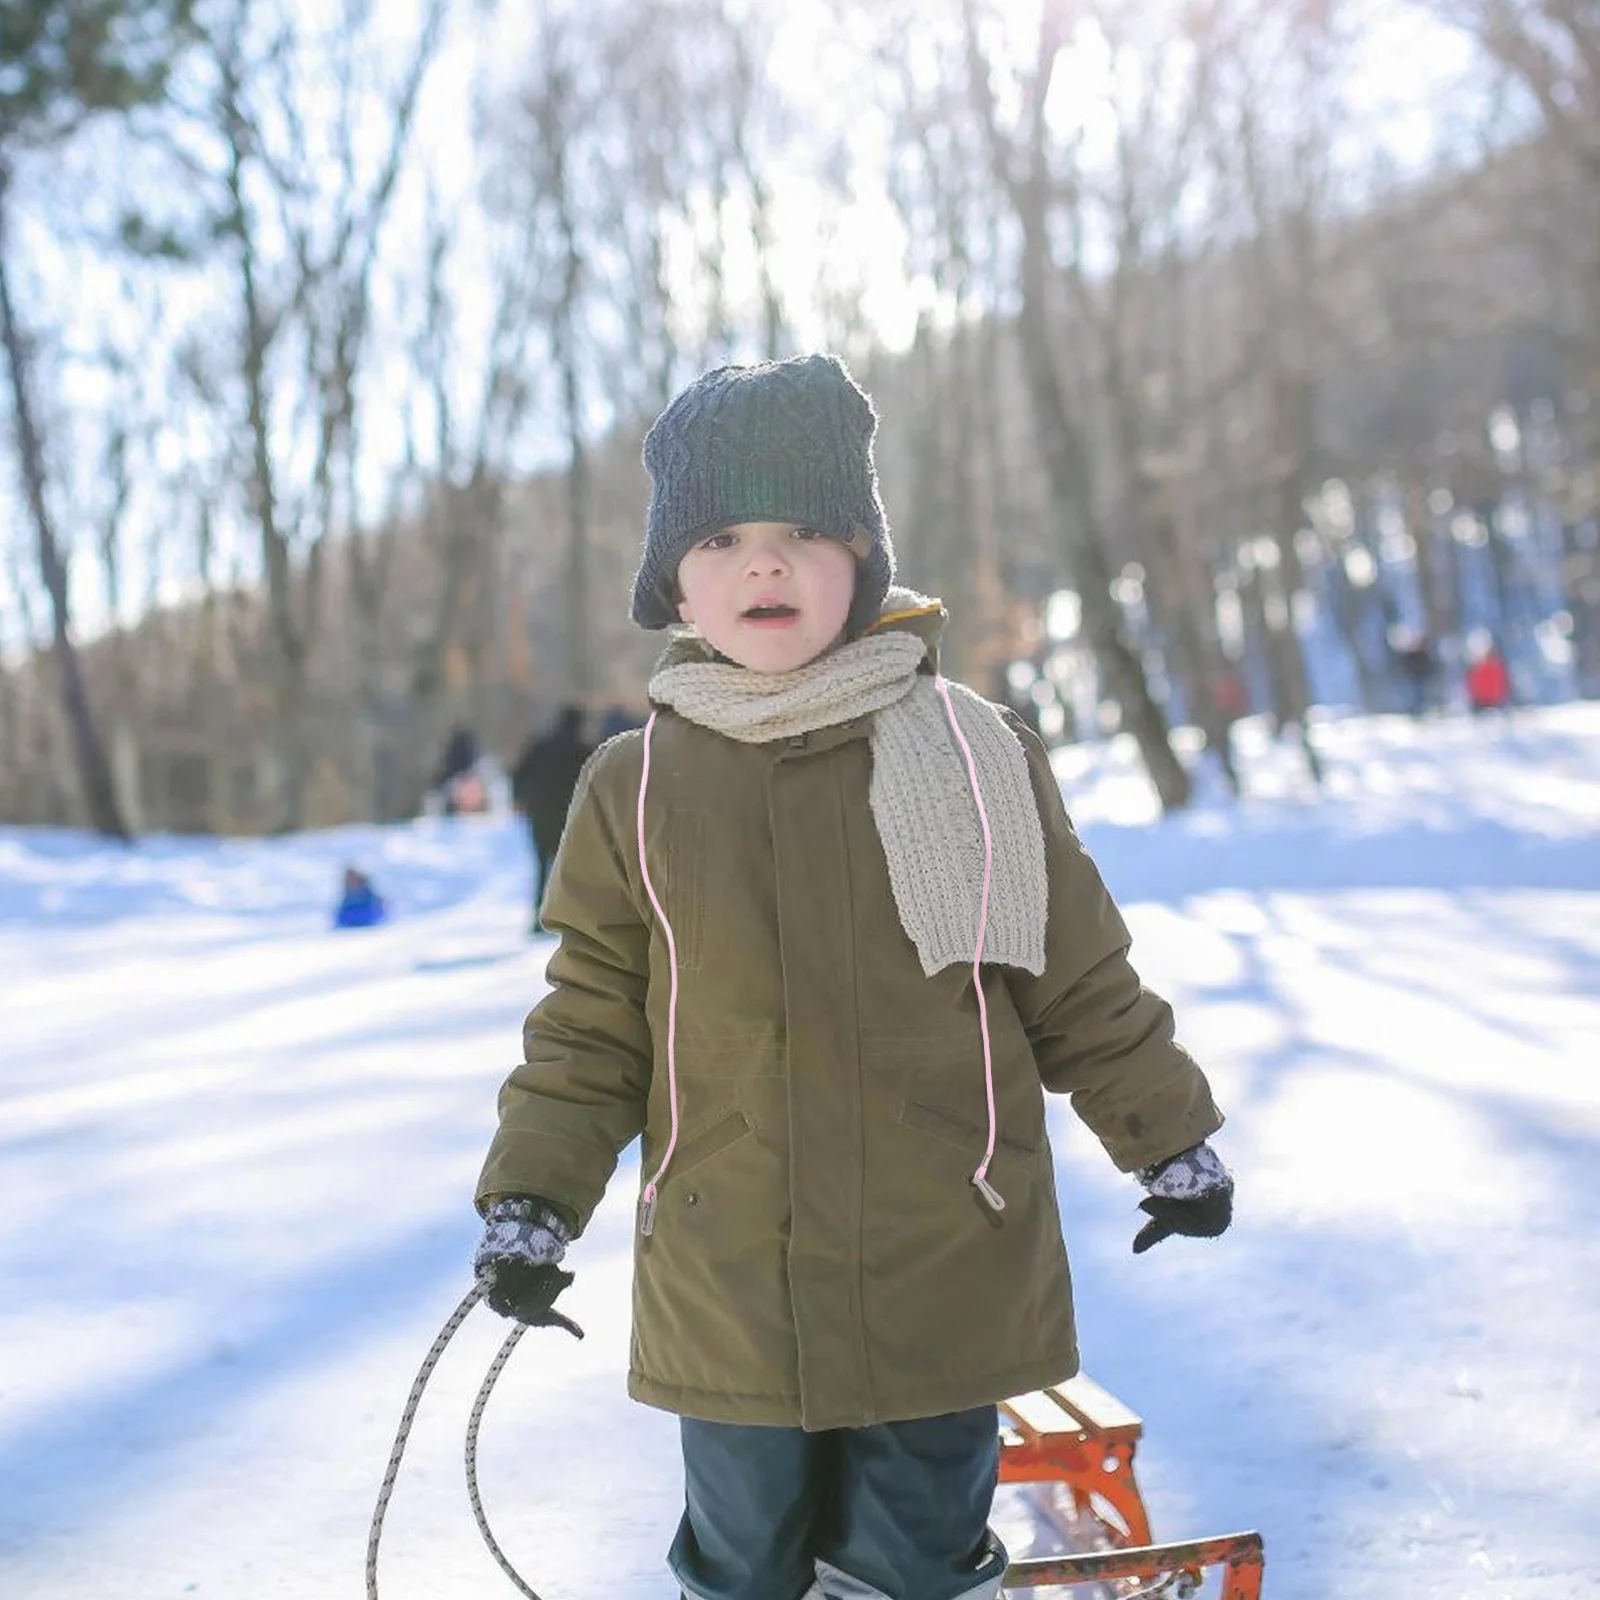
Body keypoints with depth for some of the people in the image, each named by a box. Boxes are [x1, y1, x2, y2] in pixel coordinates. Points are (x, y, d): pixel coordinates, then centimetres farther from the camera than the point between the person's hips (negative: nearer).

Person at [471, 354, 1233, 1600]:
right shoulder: (635, 787, -1)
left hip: (946, 1286, -1)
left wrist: (1169, 1137, 10)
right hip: (727, 1299, 1)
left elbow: (1082, 979, 5)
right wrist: (531, 1201, -1)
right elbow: (593, 1022, 5)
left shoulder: (977, 751, -3)